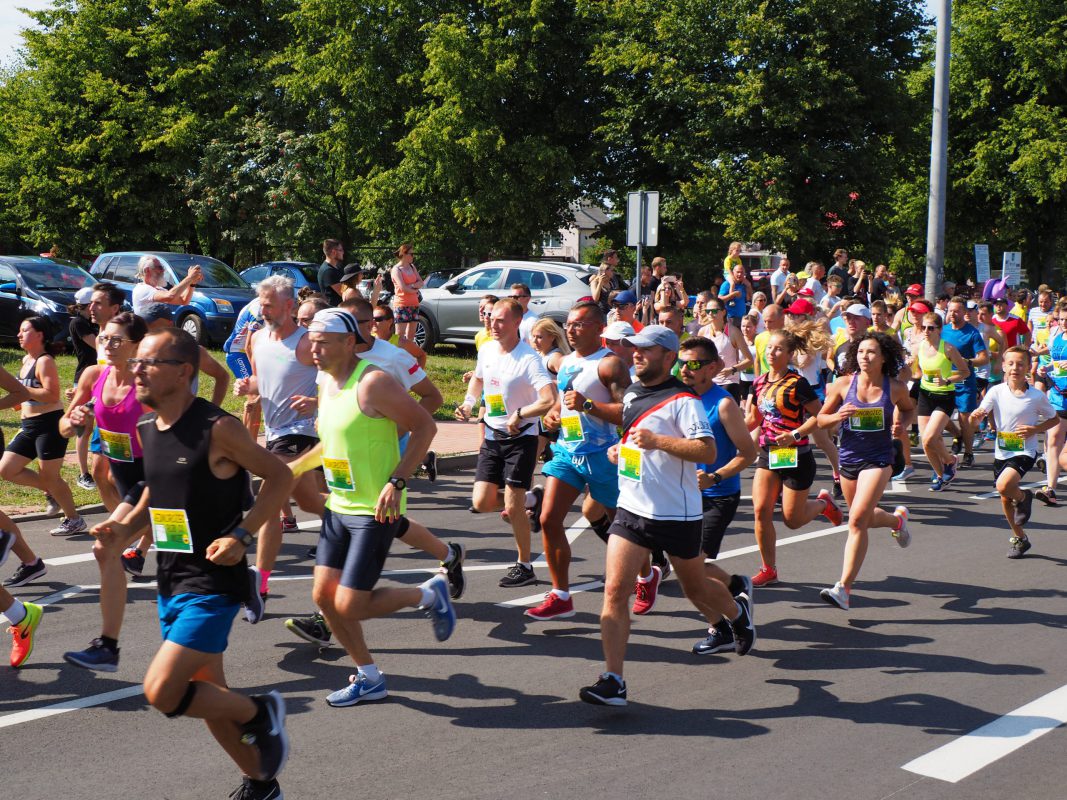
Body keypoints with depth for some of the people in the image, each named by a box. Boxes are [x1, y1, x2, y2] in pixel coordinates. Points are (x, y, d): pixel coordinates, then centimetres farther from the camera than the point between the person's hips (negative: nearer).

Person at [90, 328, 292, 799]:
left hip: (213, 583, -8)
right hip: (171, 582, 8)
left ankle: (259, 713, 8)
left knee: (160, 692, -17)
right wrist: (126, 526, 3)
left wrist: (242, 535, -19)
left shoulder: (218, 429, -17)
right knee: (207, 696, 16)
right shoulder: (146, 429, 5)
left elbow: (278, 477, -10)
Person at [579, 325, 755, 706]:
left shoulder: (682, 400, -13)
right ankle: (612, 681, -9)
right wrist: (621, 449, 10)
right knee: (614, 589, -10)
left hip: (677, 514, -5)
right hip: (632, 509, 6)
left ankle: (738, 612, 50)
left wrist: (656, 440, -30)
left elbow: (707, 450, -24)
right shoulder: (631, 394, 11)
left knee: (695, 588, 15)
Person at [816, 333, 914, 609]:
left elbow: (908, 409, 16)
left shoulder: (896, 388, -6)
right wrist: (837, 416, -19)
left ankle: (844, 588, -16)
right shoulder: (843, 384, -5)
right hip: (848, 459, 4)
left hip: (878, 459, -3)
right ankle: (898, 519, 58)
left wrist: (902, 425, -5)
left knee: (858, 519, -18)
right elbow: (821, 419, 3)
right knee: (865, 518, 21)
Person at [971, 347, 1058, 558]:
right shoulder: (996, 391, -6)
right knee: (1005, 500, 12)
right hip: (1002, 452, 4)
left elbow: (1054, 419, 4)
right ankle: (1019, 538, 32)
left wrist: (1035, 429, -14)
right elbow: (980, 413, -14)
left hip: (1025, 452, -4)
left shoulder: (1037, 396, -9)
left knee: (1003, 486, -27)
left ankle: (1024, 497, 8)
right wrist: (976, 415, -38)